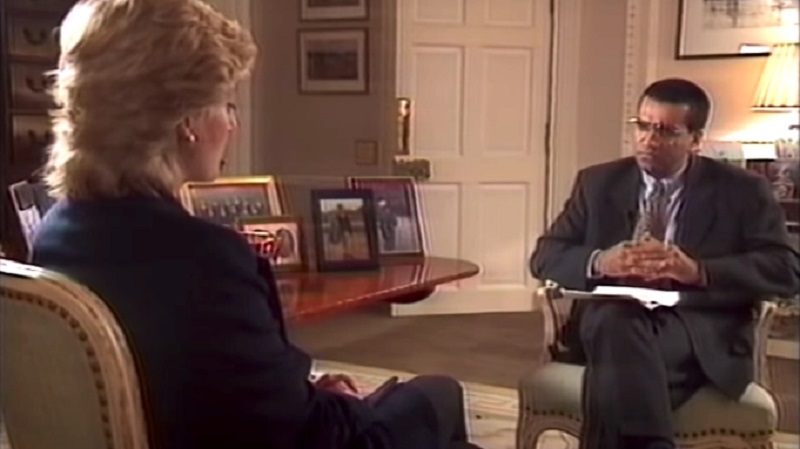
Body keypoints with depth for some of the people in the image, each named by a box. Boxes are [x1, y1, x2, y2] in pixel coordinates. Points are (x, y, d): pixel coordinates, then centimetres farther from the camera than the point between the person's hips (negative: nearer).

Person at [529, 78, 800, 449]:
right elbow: (545, 257, 10)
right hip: (611, 320, 2)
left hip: (697, 331, -2)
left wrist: (698, 271, -17)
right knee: (618, 319, -37)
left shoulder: (742, 190, 9)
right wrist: (599, 262, -14)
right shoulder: (598, 182, 15)